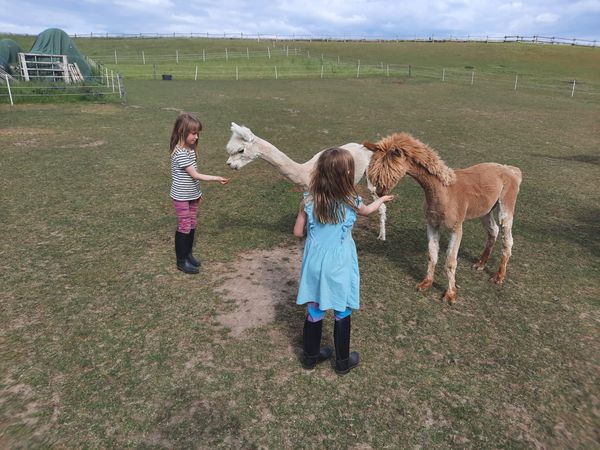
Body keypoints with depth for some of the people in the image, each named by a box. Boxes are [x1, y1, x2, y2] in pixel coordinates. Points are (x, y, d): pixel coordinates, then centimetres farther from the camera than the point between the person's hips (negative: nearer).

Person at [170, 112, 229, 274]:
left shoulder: (190, 149, 4)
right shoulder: (180, 153, -24)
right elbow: (195, 175, -22)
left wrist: (198, 192, 14)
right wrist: (217, 178, -21)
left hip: (192, 195, 8)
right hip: (181, 197, -8)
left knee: (192, 225, 14)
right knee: (184, 227, 2)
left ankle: (188, 254, 30)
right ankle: (181, 261, 15)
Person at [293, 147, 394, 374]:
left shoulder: (309, 200, -11)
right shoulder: (350, 201, -13)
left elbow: (298, 232, -1)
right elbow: (366, 210, 11)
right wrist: (382, 199, 31)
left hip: (315, 263, 2)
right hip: (339, 266, -2)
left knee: (314, 310, 17)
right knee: (342, 313, 15)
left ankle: (310, 356, 34)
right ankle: (343, 361, 30)